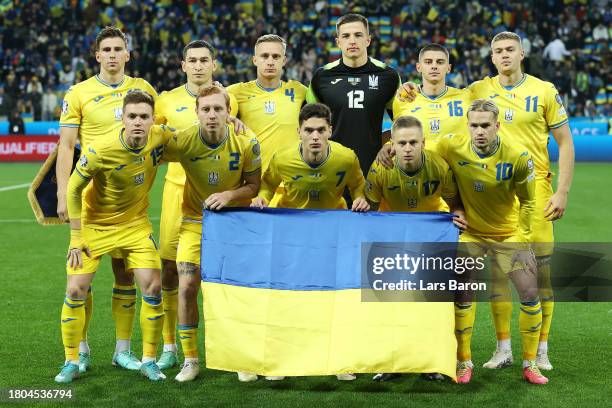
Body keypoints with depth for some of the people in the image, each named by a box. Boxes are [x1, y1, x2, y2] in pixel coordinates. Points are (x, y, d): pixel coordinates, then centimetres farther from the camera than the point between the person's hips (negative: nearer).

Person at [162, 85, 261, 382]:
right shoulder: (183, 141, -17)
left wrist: (229, 195, -22)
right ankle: (190, 359, 7)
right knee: (187, 287, -10)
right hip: (195, 221, 0)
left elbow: (253, 186, -6)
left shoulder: (247, 143, -15)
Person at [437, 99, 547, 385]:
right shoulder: (452, 147, -18)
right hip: (470, 232, 0)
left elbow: (527, 202, -5)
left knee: (530, 293, -3)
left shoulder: (518, 157, -19)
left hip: (509, 233, 0)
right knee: (462, 294, -6)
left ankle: (530, 363, 13)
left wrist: (522, 240, -9)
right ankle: (463, 362, 11)